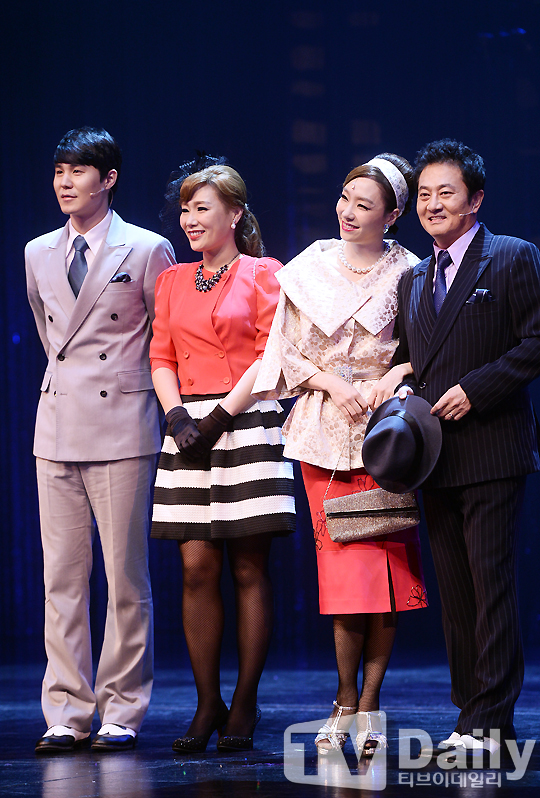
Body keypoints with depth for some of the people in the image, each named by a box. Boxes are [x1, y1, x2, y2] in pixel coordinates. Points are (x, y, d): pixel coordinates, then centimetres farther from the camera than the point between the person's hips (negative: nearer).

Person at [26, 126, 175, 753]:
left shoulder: (147, 250, -2)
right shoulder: (38, 254, 12)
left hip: (122, 426, -4)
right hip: (57, 426, 4)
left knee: (126, 576, -2)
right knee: (61, 575, 2)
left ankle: (122, 712, 5)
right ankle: (66, 713, 5)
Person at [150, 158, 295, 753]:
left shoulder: (263, 274, 4)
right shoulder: (173, 281, 17)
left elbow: (271, 355, -4)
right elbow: (162, 359, 13)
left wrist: (222, 413, -12)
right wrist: (177, 416, -5)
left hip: (247, 425, -4)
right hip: (189, 430, 4)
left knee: (249, 569, -3)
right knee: (197, 568, -2)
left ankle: (245, 704, 1)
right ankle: (207, 705, 3)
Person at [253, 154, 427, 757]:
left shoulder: (407, 273, 2)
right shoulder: (309, 270, 8)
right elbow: (289, 351, 9)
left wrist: (387, 380, -14)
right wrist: (335, 384, -5)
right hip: (324, 432, 2)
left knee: (383, 565, -5)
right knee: (341, 566, -2)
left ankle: (368, 704, 2)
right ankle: (346, 702, 6)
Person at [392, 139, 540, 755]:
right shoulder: (413, 281, 20)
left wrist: (474, 390, -14)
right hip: (436, 459, 7)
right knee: (454, 591, 6)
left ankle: (490, 721, -7)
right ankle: (472, 714, 11)